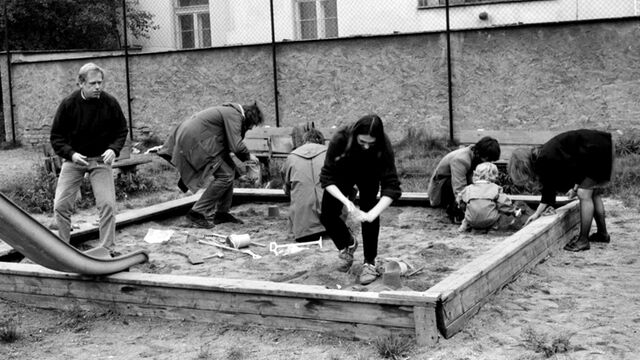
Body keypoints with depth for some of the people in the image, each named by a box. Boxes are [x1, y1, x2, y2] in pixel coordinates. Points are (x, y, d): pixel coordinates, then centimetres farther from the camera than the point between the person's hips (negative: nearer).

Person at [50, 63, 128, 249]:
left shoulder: (110, 103, -9)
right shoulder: (68, 104, -11)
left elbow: (121, 130, 4)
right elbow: (56, 137, -4)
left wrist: (113, 149, -15)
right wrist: (71, 154, -21)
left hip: (101, 159, 0)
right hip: (73, 159, 0)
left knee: (107, 204, -10)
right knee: (61, 205, -4)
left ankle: (107, 248, 3)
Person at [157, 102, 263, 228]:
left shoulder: (230, 111, 18)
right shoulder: (234, 115, -14)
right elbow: (236, 146, -21)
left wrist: (245, 157, 17)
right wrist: (248, 156, -3)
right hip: (194, 141, -11)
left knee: (229, 168, 13)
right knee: (225, 175, -13)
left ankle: (222, 213, 16)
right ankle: (196, 214, -10)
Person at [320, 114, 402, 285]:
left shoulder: (383, 145, -37)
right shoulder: (340, 140, -37)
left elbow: (391, 186, -36)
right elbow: (327, 177, -30)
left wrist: (373, 213, -48)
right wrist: (345, 200, -45)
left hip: (369, 176, -1)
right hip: (342, 174, 1)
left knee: (368, 212, -21)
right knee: (326, 216, -7)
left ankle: (370, 263, -5)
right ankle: (348, 244, 23)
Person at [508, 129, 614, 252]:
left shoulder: (548, 157, -26)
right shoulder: (543, 159, 4)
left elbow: (575, 165, -24)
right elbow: (548, 190, 11)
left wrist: (576, 187, -11)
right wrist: (537, 213, 12)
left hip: (601, 151, -10)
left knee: (584, 193, -10)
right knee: (593, 193, 21)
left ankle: (583, 240, -3)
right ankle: (602, 234, 34)